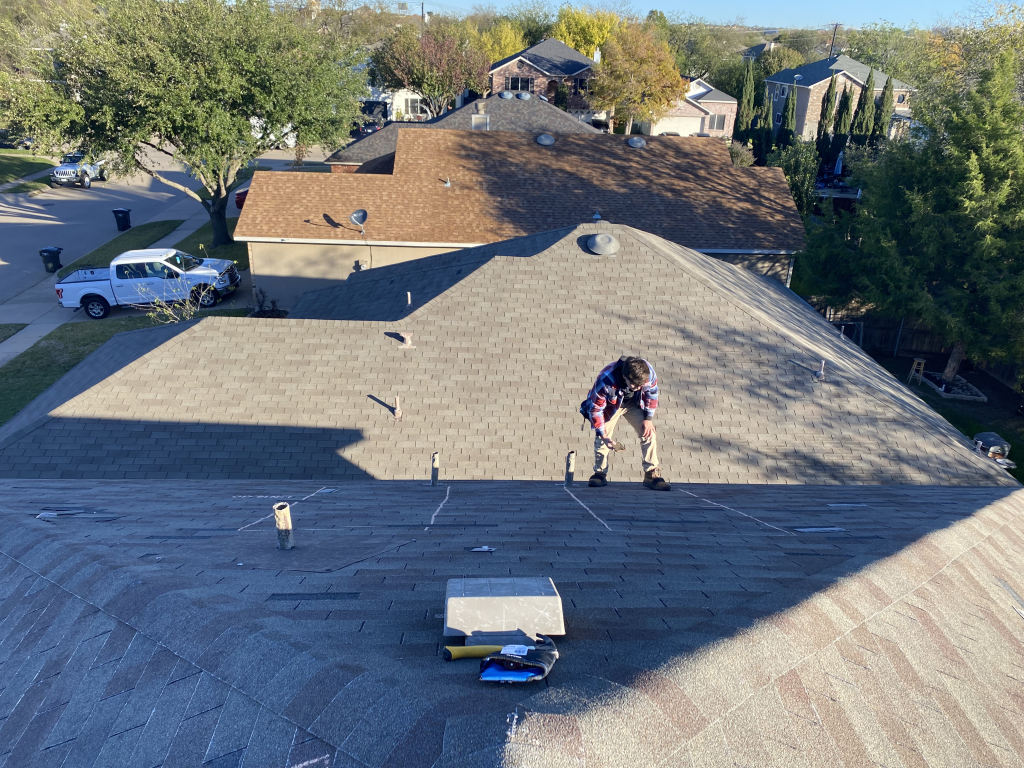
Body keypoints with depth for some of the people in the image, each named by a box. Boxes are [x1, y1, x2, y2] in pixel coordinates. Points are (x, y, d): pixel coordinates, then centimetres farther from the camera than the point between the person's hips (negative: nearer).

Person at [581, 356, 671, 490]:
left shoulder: (649, 373, -31)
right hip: (611, 404, -2)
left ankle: (652, 475, -2)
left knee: (649, 433, -10)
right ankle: (600, 474, 6)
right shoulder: (606, 380, -40)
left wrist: (648, 418, -8)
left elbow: (652, 393, -8)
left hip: (634, 403, 2)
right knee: (601, 438, -13)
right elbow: (596, 408, -28)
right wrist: (603, 435, -28)